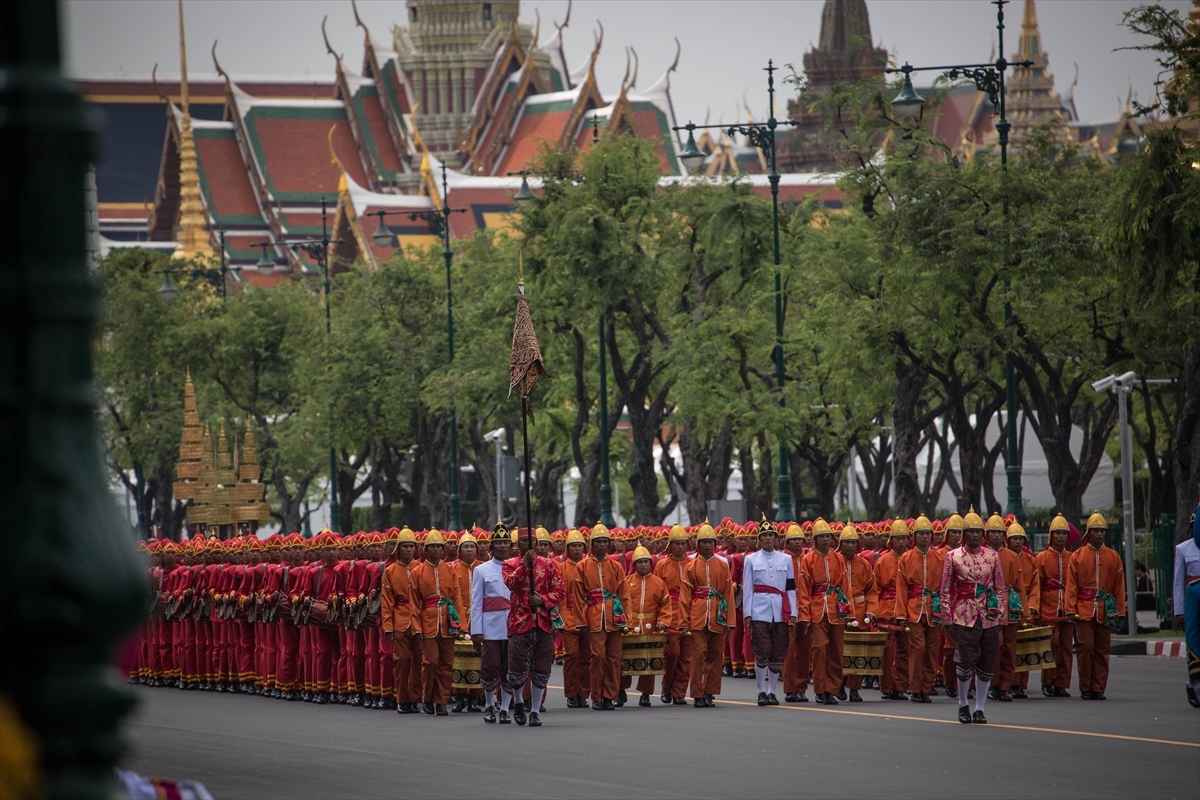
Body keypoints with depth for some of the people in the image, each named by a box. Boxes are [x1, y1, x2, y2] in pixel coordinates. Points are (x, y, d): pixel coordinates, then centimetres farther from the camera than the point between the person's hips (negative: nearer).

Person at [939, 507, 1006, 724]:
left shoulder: (993, 556, 8)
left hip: (989, 617, 2)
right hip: (964, 616, -2)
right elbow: (945, 590, 4)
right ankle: (963, 704, 10)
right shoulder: (952, 557, 3)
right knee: (966, 660, -10)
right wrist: (947, 617, -2)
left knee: (987, 665, 2)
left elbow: (1001, 588, 11)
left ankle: (980, 708, 13)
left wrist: (999, 616, 5)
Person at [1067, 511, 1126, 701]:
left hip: (1105, 612, 2)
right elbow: (1071, 585, 3)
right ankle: (1085, 689, 1)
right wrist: (1071, 609, -5)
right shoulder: (1078, 556, 4)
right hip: (1084, 611, -2)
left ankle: (1098, 688, 7)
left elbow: (1119, 585, 10)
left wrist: (1119, 611, 5)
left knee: (1102, 650, 2)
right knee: (1085, 647, -6)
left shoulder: (1113, 556, 9)